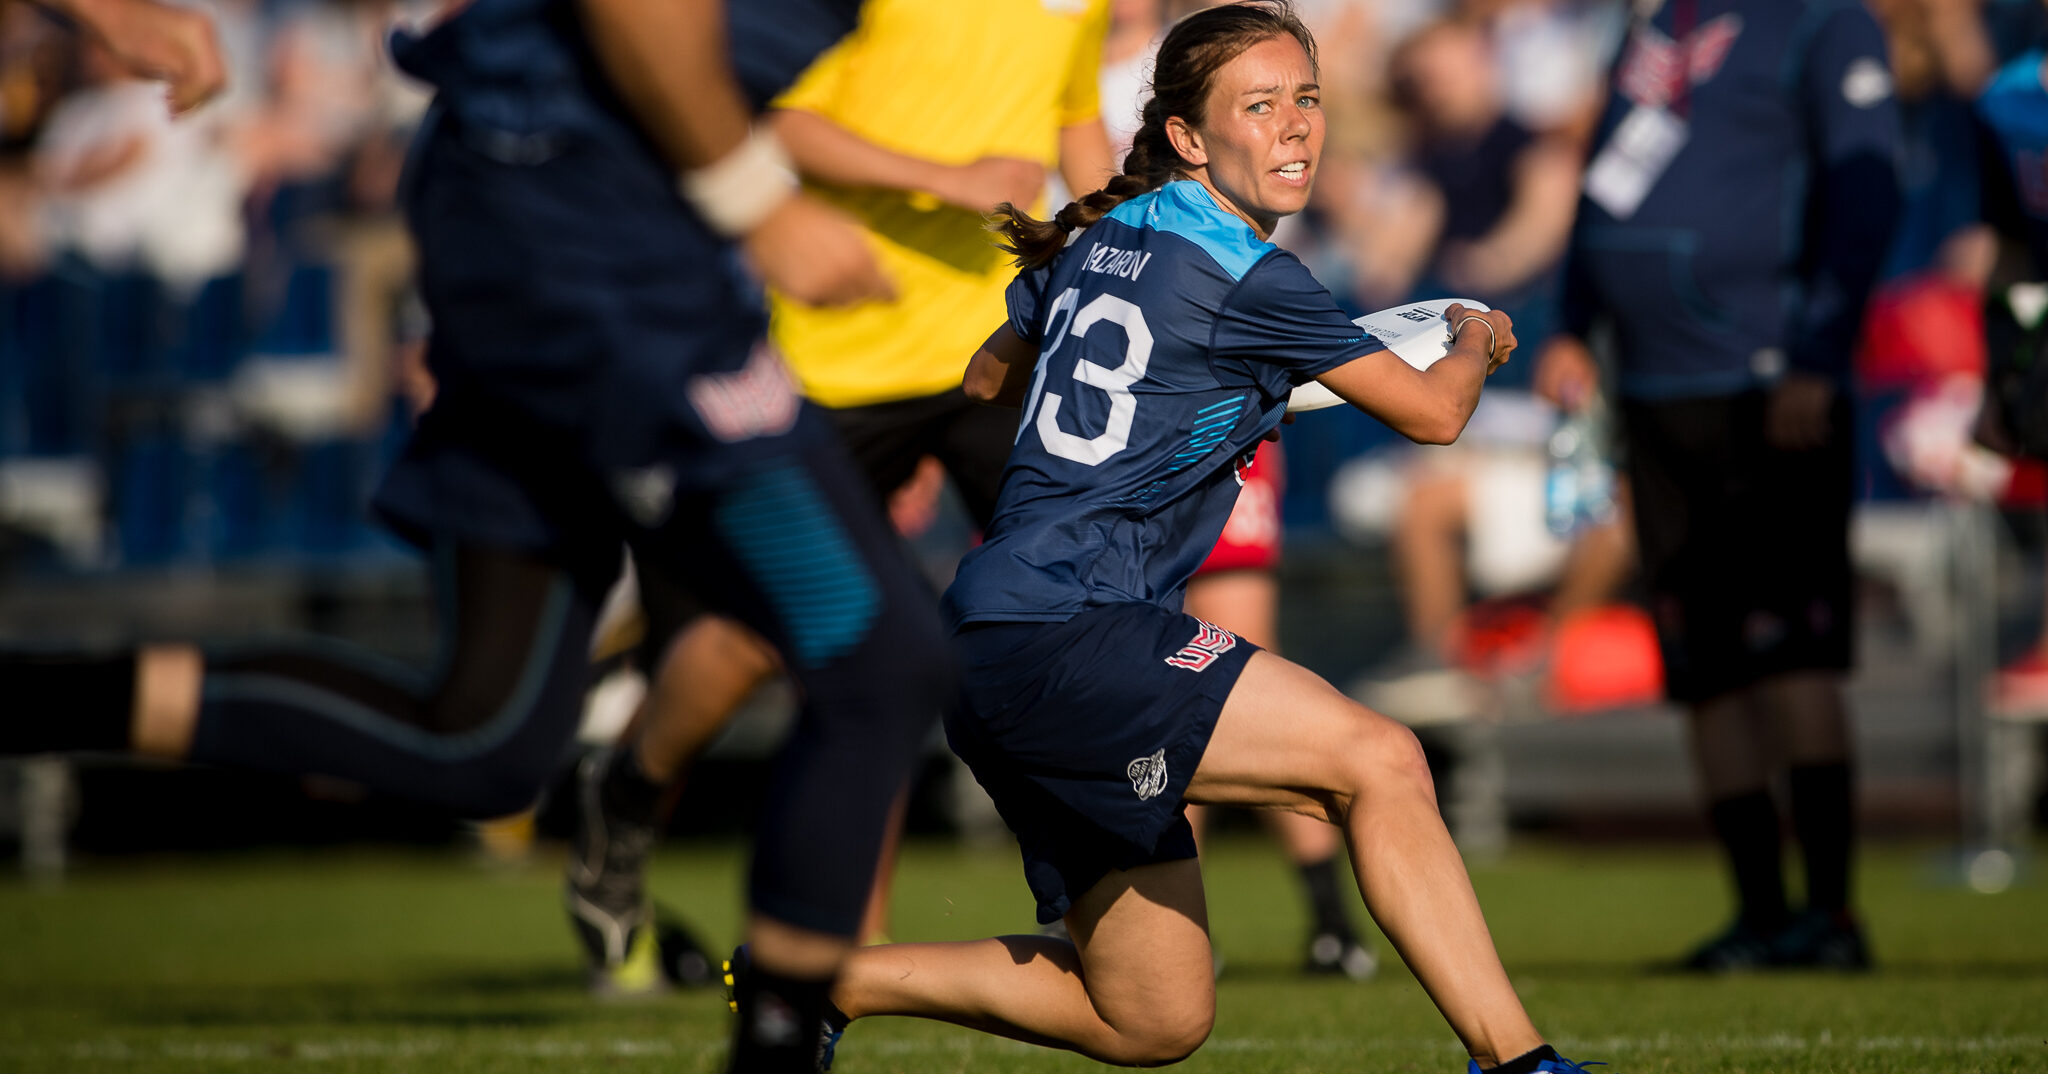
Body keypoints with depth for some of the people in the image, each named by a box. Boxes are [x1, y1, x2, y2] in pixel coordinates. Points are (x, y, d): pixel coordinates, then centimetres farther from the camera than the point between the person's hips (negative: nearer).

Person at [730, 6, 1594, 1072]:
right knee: (1377, 760, -20)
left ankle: (829, 978, 16)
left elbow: (988, 380, 35)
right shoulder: (1245, 280, -9)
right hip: (1066, 634, -9)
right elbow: (1430, 413, 1)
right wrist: (1478, 342, 23)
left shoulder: (1101, 240, 16)